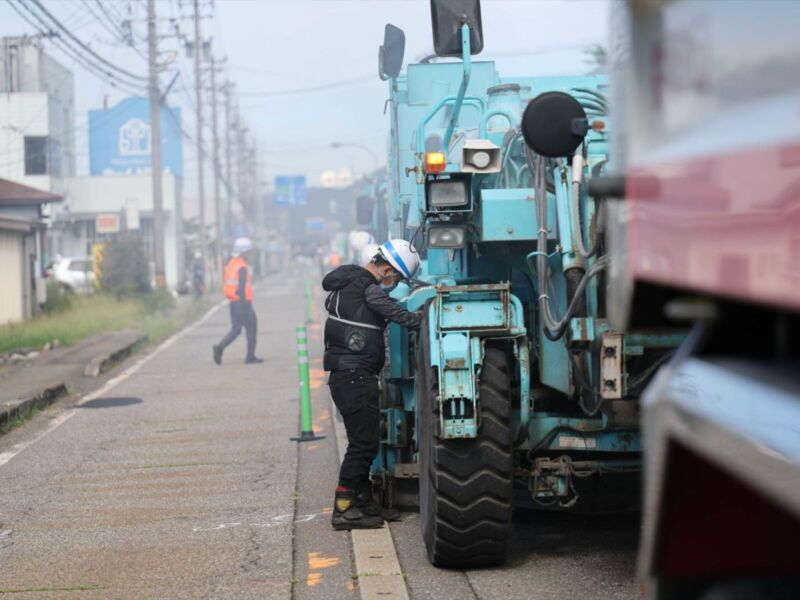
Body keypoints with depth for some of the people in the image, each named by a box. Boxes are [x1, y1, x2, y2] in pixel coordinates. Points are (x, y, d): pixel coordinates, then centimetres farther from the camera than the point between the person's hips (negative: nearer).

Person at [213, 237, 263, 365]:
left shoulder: (230, 264, 11)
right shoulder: (242, 267, -16)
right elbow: (242, 288, -21)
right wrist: (245, 304, -20)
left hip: (233, 302, 8)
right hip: (243, 303, -8)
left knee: (235, 329, 11)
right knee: (252, 328, 5)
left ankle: (220, 347, -8)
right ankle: (250, 356, 9)